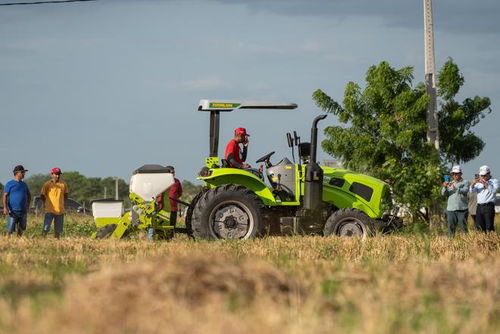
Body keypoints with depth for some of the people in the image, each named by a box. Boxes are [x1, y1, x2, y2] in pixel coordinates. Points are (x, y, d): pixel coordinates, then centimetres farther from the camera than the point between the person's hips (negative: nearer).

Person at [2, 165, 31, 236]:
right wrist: (5, 208, -18)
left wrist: (27, 205, 17)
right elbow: (5, 196, -7)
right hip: (13, 211, -5)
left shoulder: (24, 184, 14)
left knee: (21, 229, 8)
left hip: (23, 211, 5)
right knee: (10, 230, -7)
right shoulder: (10, 184, -2)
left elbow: (29, 195, 28)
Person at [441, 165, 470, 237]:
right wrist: (445, 187, -15)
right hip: (451, 209, 3)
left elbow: (465, 190, -12)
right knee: (451, 227, 0)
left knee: (463, 227, -5)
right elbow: (443, 193, 8)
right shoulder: (450, 183, 19)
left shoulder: (465, 182, 8)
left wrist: (456, 189, -30)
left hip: (462, 209, -3)